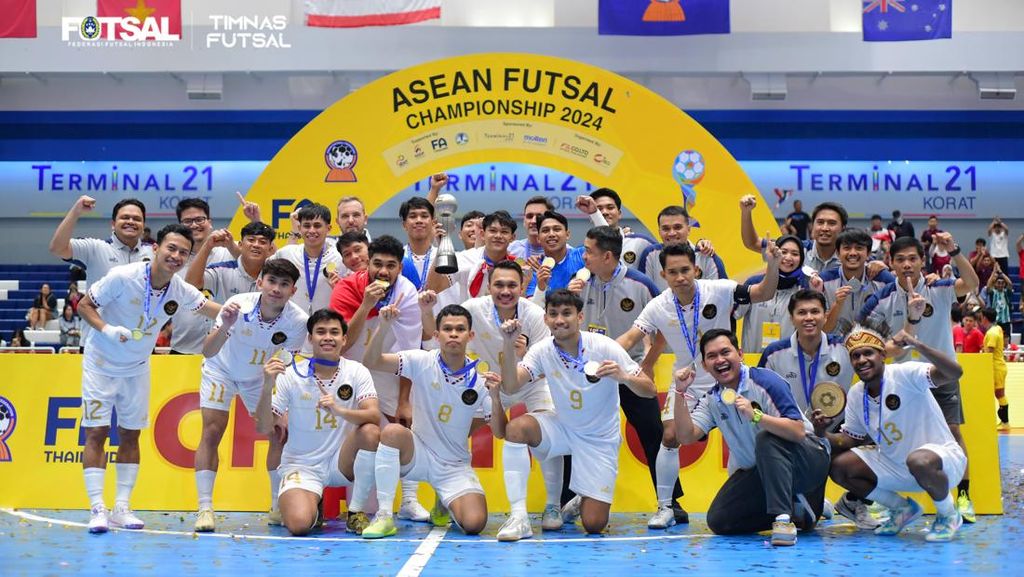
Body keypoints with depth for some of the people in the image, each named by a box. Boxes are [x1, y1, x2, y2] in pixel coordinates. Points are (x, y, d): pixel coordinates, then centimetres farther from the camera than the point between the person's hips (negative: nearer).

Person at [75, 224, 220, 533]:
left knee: (130, 435, 6)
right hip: (101, 364, -4)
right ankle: (97, 508, -4)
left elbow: (214, 309, -2)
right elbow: (84, 305, -15)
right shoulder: (123, 277, -24)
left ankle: (122, 507, 11)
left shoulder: (180, 291, -12)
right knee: (96, 432, -7)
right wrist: (106, 329, -31)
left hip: (137, 368, 4)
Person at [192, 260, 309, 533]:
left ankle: (278, 507, 10)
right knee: (212, 432, -14)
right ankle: (204, 508, -11)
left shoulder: (298, 321, -27)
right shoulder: (238, 305, -33)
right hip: (221, 370, -2)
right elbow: (208, 351, -34)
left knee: (280, 434, -5)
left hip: (260, 377, 2)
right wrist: (225, 327, -53)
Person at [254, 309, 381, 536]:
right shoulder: (291, 375, -8)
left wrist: (339, 411, -38)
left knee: (371, 433, -29)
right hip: (301, 465, -2)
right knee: (299, 524, -29)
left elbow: (374, 416, -20)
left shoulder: (357, 372, -5)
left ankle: (356, 513, -10)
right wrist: (267, 386, -27)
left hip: (341, 463, 2)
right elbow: (264, 428, -11)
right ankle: (315, 509, 12)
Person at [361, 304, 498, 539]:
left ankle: (445, 505, 18)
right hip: (419, 454, -1)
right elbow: (371, 362, -16)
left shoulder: (479, 380, -7)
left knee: (474, 524, -22)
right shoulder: (422, 362, -9)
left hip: (455, 466, 1)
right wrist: (384, 326, -32)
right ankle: (384, 516, -24)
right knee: (393, 431, -34)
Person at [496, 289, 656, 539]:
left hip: (600, 439, -2)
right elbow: (510, 386, -24)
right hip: (562, 427, 2)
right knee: (516, 427, -30)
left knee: (594, 525, -10)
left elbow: (650, 390, -20)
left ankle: (583, 501, 30)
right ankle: (518, 516, -23)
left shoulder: (605, 347, -19)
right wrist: (510, 345, -37)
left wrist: (624, 377, -41)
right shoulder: (542, 351, -11)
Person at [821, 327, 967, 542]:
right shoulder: (856, 394, 1)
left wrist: (917, 345, -46)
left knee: (919, 461, -41)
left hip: (941, 454, -7)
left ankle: (948, 515, -9)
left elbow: (955, 372, -34)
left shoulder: (905, 374, -19)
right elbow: (853, 439, 9)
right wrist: (824, 435, -11)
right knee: (839, 467, -5)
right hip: (894, 464, 7)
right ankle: (903, 508, 12)